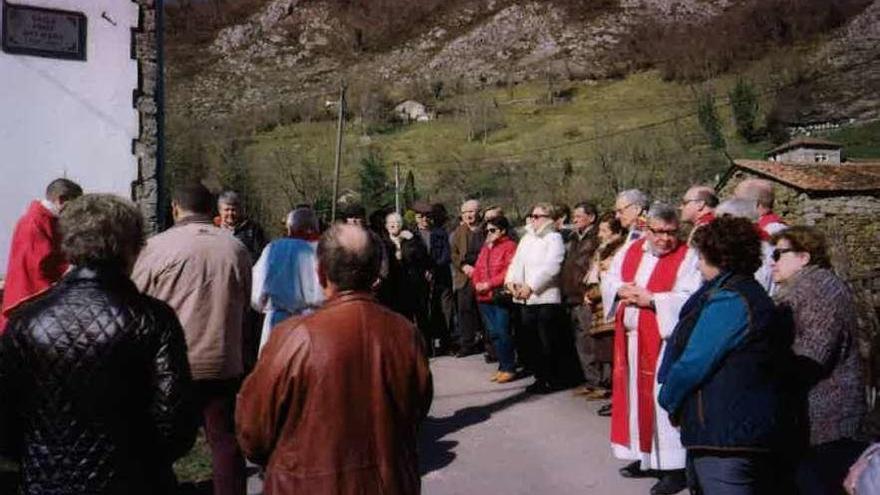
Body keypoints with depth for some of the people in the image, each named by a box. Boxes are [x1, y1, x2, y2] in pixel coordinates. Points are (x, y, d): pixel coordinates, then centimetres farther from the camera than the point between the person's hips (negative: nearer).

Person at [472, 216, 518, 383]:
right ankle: (502, 366, 18)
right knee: (493, 333, 10)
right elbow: (478, 269, 18)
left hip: (500, 296, -8)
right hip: (484, 297, 8)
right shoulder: (485, 248, 20)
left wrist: (489, 284, -16)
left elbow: (509, 271, -15)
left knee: (503, 332, -8)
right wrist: (477, 284, -2)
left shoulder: (509, 246, -5)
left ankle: (509, 368, 2)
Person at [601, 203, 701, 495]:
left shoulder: (687, 257, -7)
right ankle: (644, 456, 28)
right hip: (630, 338, 6)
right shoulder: (630, 251, 10)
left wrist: (651, 299, -19)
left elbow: (689, 299, -17)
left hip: (663, 339, -6)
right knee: (636, 396, 13)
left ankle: (674, 467, 5)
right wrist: (622, 290, -9)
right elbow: (609, 281, 12)